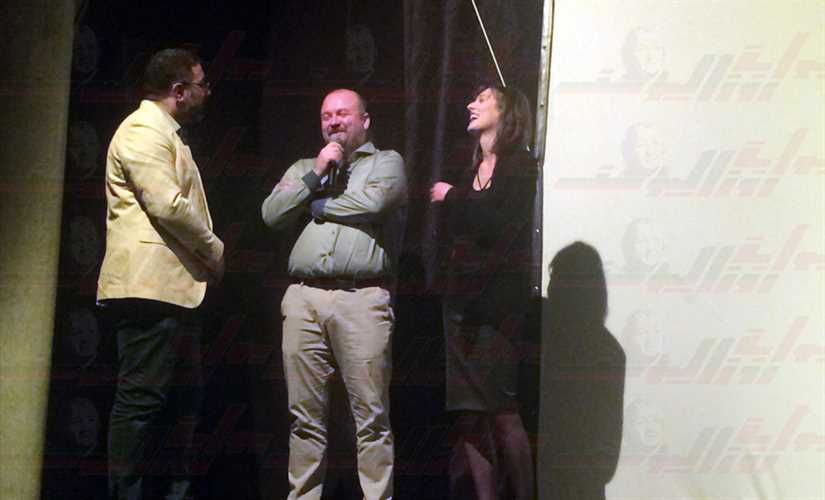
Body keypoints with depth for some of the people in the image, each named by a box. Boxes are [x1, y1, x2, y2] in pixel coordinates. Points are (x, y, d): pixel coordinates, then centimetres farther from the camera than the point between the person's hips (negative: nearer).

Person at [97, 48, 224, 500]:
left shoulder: (163, 133, 23)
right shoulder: (144, 130, -10)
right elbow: (169, 206, -20)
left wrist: (205, 256, 12)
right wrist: (214, 249, -8)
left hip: (174, 288, 11)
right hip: (150, 287, -11)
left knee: (184, 399, 12)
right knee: (140, 399, -9)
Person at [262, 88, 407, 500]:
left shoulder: (386, 162, 14)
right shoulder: (304, 168, 26)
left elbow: (373, 201, -8)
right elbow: (271, 214, 10)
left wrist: (317, 206, 6)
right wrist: (316, 175, 2)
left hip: (362, 299, -4)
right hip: (303, 298, 4)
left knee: (371, 415, -6)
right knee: (305, 415, 3)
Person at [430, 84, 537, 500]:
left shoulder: (519, 166, 0)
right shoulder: (471, 173, 20)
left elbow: (497, 226, -13)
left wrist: (452, 197, -3)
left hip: (494, 303, -6)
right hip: (461, 305, 6)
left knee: (501, 412, -9)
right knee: (467, 415, 0)